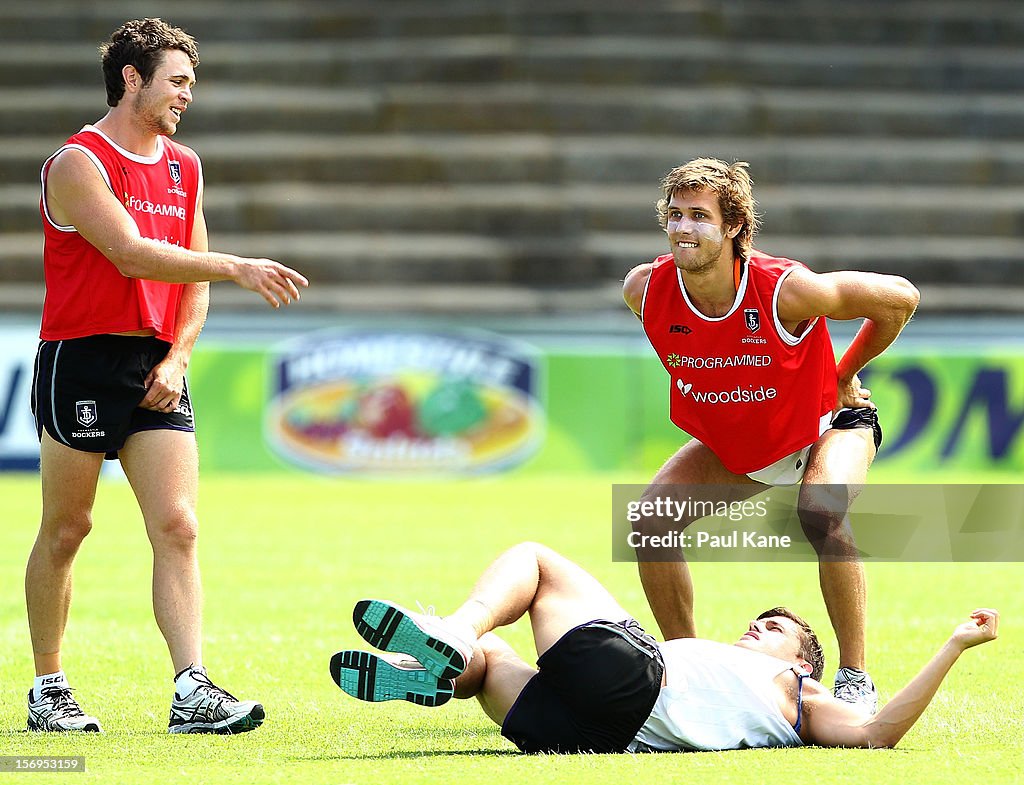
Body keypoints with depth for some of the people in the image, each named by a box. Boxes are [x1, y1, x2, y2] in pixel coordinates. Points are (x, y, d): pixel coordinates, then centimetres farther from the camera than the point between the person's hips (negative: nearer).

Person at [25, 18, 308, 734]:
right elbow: (132, 254, -21)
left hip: (157, 371, 6)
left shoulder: (185, 169, 14)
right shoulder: (78, 162, -9)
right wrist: (236, 268, -26)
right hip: (82, 359, -6)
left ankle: (193, 693, -13)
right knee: (66, 529, 3)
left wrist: (177, 359, 2)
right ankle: (48, 688, 15)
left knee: (177, 527, -6)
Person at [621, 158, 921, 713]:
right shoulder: (645, 289, -23)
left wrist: (846, 373, -10)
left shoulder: (785, 289, -35)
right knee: (650, 518, -10)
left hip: (825, 425, -5)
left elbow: (899, 298, -23)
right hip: (731, 446, 5)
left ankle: (856, 680, -21)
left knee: (821, 515, -33)